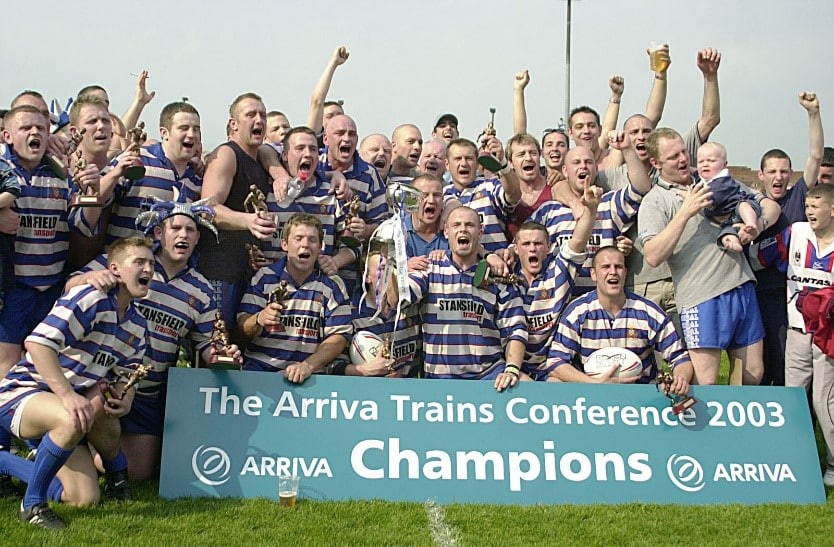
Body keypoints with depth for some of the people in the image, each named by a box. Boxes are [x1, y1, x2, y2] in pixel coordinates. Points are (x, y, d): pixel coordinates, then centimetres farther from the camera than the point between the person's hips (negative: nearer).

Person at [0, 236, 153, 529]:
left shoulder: (138, 323, 7)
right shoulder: (91, 298, -19)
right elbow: (37, 342, -29)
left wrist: (126, 399, -10)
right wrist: (67, 395, -37)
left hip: (72, 401, 8)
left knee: (85, 499, -6)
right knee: (73, 419, -42)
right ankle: (32, 503, -20)